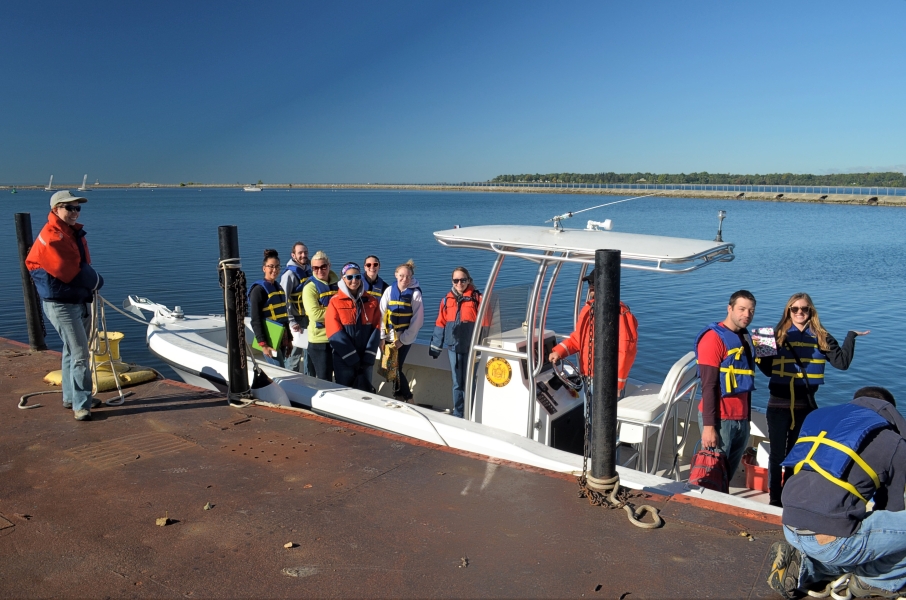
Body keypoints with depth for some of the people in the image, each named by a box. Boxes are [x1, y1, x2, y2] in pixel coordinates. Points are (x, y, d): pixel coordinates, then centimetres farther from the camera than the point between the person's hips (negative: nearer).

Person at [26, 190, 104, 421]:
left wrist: (92, 282, -5)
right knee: (80, 354, -10)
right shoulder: (51, 237, -18)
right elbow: (70, 273, -20)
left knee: (73, 351, 18)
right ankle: (81, 405, -4)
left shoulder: (74, 233, 11)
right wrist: (95, 281, -6)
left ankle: (71, 397, 31)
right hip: (61, 304, -9)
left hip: (80, 300, 9)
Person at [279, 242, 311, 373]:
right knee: (295, 353, -3)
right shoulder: (290, 274, -13)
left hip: (309, 318, 7)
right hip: (296, 320, -7)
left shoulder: (308, 270, 9)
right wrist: (291, 322, -19)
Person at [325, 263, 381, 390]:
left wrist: (368, 358, -10)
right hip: (344, 360, -2)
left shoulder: (372, 302, 7)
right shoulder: (335, 302, -2)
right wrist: (352, 359, -14)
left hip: (365, 360, 2)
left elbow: (376, 329, 0)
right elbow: (335, 333, -9)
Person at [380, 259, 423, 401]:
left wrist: (403, 340, -8)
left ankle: (405, 397, 9)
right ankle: (405, 396, 17)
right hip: (389, 336, 3)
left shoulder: (415, 293, -5)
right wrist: (382, 337, -4)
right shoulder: (390, 290, 2)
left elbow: (417, 320, -6)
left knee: (395, 368, -7)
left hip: (405, 338, -3)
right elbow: (382, 314, 2)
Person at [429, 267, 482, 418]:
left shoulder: (477, 298, -4)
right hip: (454, 347, 3)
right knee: (457, 383, 11)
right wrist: (435, 347, 9)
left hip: (471, 348, -3)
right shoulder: (447, 299, 6)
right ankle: (457, 414, 21)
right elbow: (440, 324, 9)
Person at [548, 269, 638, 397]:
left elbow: (626, 351, -21)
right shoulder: (587, 310, 8)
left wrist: (617, 384, -20)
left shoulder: (621, 314, -18)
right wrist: (559, 351, 2)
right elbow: (577, 338, 18)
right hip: (588, 379, 8)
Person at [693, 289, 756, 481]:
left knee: (728, 474, 15)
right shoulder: (714, 337, -12)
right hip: (720, 420, -8)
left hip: (741, 419, 8)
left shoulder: (745, 337, 13)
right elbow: (708, 385, -16)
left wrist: (747, 417, 14)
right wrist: (708, 426, -19)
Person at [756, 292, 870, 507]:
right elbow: (767, 369, -1)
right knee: (777, 454, 7)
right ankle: (774, 500, 19)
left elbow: (842, 362, -6)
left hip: (806, 405, 2)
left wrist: (851, 336, -8)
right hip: (779, 405, -2)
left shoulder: (821, 337, 3)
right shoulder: (778, 335, -2)